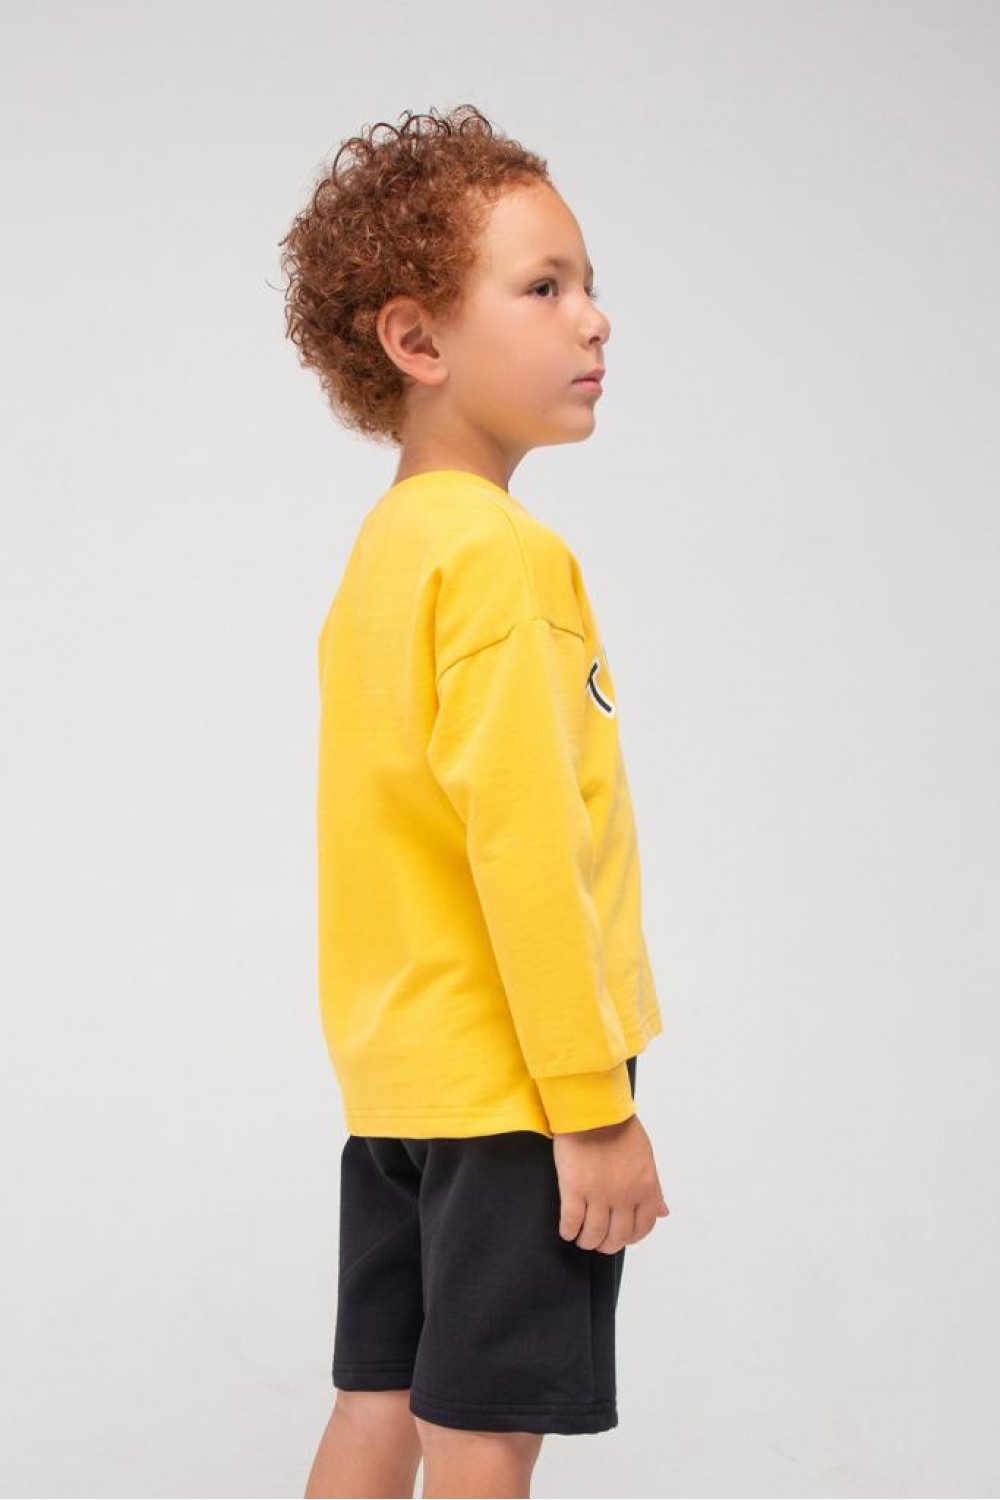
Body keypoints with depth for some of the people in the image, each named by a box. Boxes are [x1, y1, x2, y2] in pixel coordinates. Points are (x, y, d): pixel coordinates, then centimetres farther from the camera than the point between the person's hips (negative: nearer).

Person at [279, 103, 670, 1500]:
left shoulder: (383, 548, 11)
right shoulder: (503, 552, -17)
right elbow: (525, 843, -22)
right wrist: (595, 1105, -19)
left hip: (394, 1074, 9)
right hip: (512, 1082, -9)